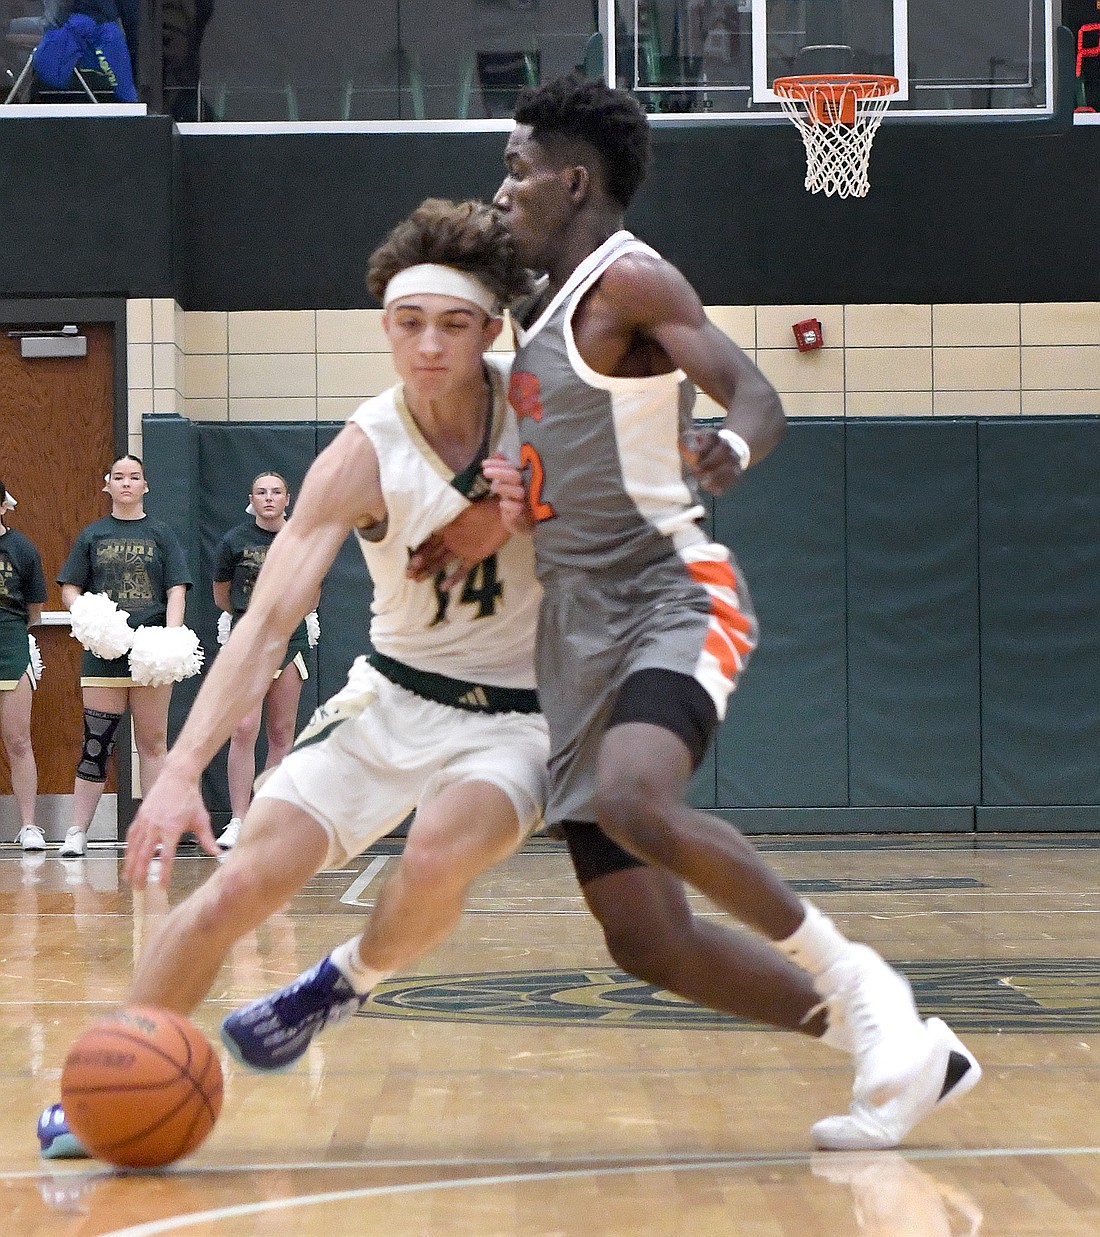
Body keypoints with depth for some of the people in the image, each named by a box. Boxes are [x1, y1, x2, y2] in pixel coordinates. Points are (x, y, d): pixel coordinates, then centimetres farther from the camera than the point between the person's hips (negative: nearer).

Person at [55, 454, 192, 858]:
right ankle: (77, 832, 2)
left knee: (152, 742, 4)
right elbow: (69, 589, 9)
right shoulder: (92, 535, 10)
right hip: (103, 651, 0)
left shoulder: (161, 534, 8)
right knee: (95, 743, -2)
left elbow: (176, 590, 3)